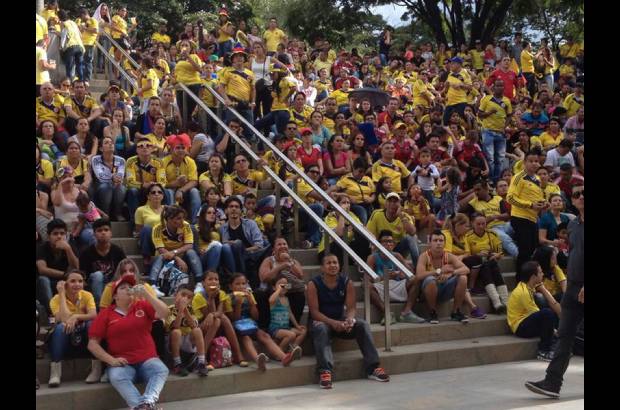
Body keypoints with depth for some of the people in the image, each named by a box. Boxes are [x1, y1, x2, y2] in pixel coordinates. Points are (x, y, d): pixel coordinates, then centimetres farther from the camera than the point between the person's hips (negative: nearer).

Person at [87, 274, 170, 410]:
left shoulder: (143, 306, 10)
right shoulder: (106, 314, 7)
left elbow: (165, 313, -4)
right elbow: (92, 344, 4)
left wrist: (146, 294, -9)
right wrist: (111, 360, -9)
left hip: (147, 360, 1)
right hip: (122, 363, -1)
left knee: (161, 370, -31)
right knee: (116, 376, -34)